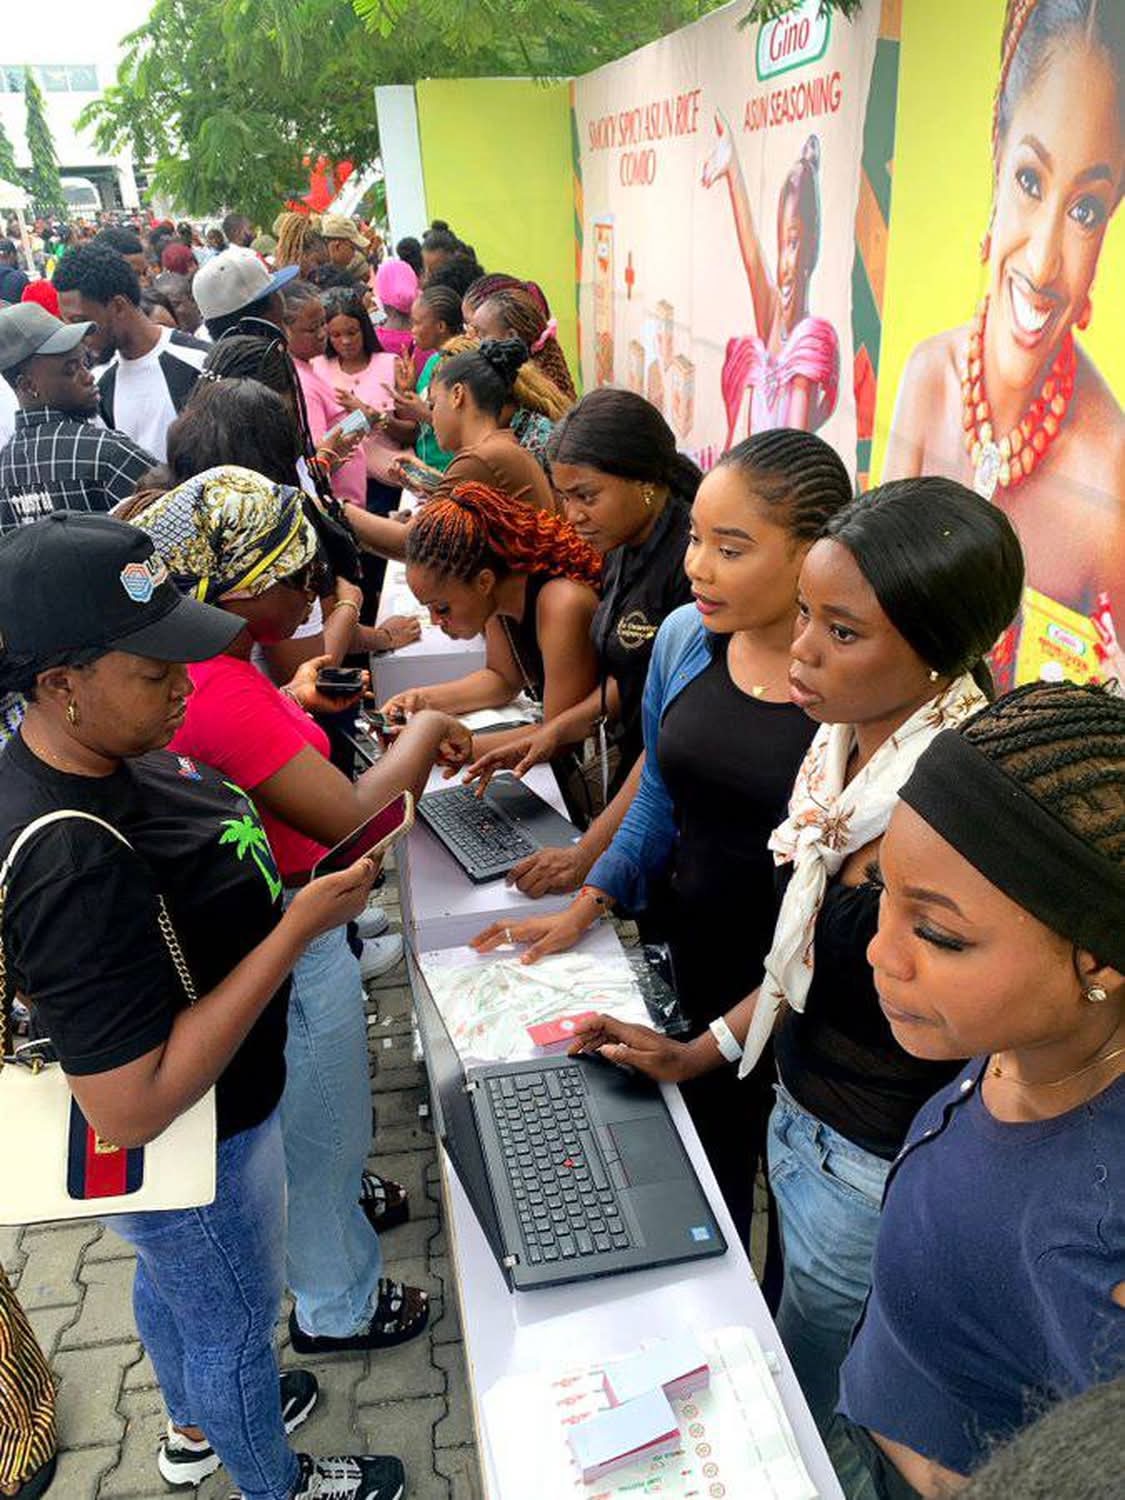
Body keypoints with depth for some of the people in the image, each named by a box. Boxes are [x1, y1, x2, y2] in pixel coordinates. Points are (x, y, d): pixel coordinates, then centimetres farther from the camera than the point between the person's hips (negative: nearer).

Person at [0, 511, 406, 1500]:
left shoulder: (102, 750, -11)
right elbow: (130, 1110, -37)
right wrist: (298, 929, -37)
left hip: (194, 1119, 8)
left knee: (172, 1285, 33)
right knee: (235, 1326, 21)